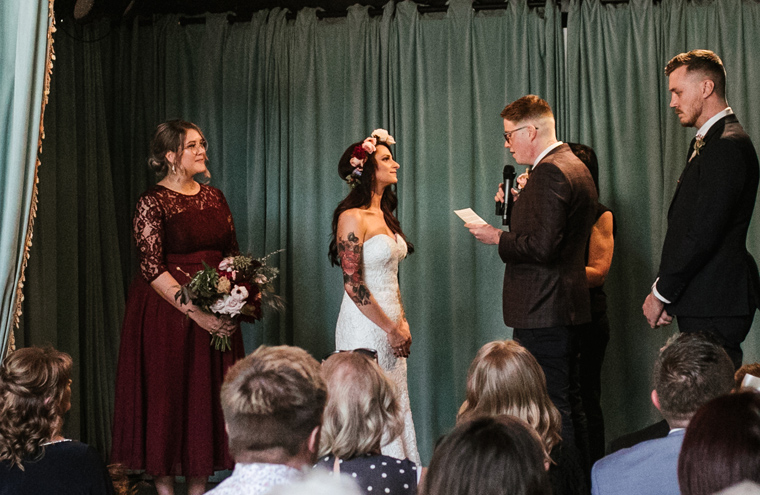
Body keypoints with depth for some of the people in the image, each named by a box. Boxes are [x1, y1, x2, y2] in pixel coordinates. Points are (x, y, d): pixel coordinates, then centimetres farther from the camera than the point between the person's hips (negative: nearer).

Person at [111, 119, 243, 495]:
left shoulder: (214, 197, 10)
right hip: (167, 313, -5)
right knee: (166, 397, 1)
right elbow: (152, 269, -15)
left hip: (216, 314, 6)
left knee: (208, 396, 6)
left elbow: (232, 254, 14)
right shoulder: (153, 202, -8)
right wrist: (196, 313, -20)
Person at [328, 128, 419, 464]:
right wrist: (390, 328, -14)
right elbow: (352, 284, -18)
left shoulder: (385, 215, 13)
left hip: (391, 325, 8)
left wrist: (402, 322, 7)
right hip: (365, 326, -8)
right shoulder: (352, 217, -13)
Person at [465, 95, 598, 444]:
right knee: (565, 405, 16)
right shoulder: (574, 167, 16)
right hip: (566, 307, 11)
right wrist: (517, 205, 13)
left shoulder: (549, 173, -16)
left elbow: (542, 247, -24)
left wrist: (497, 238, -10)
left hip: (543, 313, -11)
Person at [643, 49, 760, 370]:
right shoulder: (705, 142, 19)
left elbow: (703, 233, -20)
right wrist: (665, 292, 11)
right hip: (703, 306, 10)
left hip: (715, 307, -10)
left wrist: (661, 293, -12)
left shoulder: (728, 145, -14)